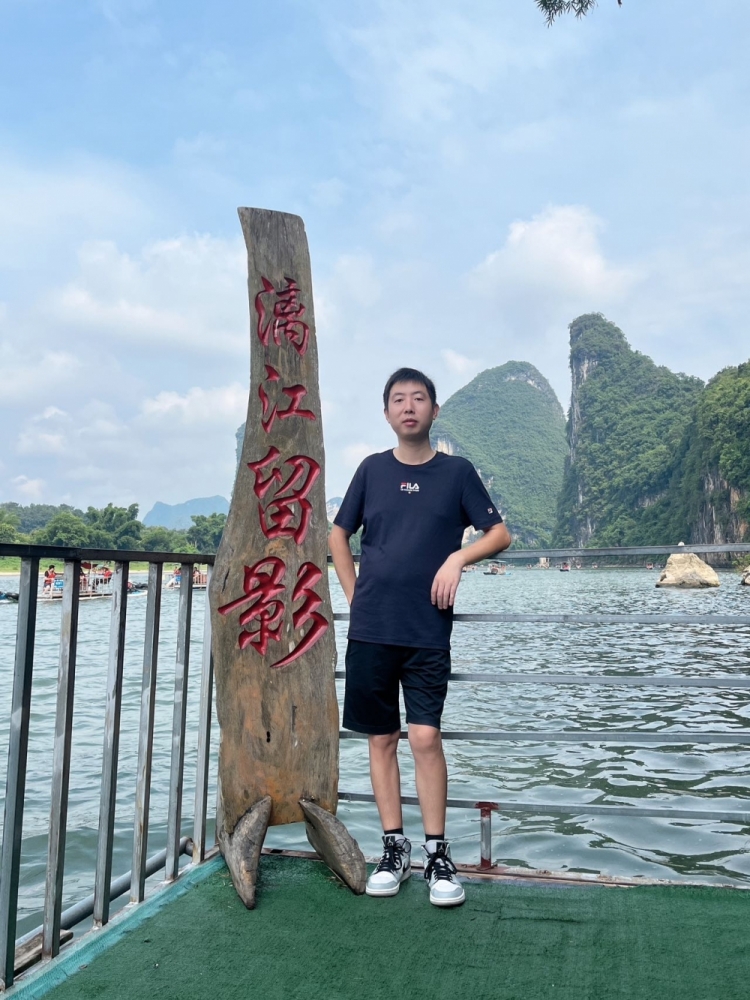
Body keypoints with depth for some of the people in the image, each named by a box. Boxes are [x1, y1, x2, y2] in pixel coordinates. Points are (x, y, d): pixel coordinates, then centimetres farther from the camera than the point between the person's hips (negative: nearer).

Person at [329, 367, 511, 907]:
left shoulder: (457, 471, 3)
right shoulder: (372, 469, 7)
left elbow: (500, 534, 5)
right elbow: (339, 534, 15)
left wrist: (458, 557, -13)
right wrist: (355, 596, 6)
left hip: (428, 631, -2)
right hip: (370, 630, 2)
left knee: (425, 737, -6)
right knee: (381, 738, 7)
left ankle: (438, 853, 10)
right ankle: (395, 847, 21)